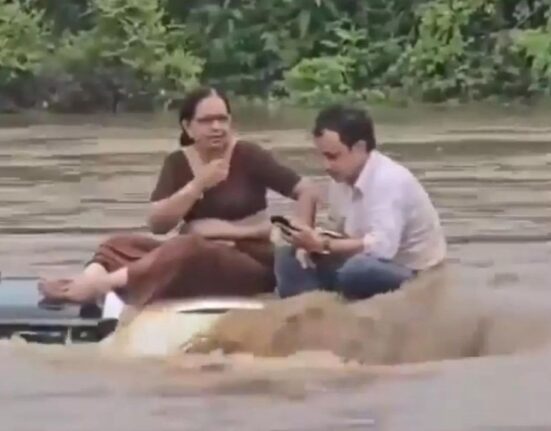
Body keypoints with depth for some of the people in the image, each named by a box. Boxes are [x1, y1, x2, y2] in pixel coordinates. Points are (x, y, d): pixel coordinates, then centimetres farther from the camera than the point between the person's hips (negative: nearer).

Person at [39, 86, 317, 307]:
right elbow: (157, 224, -4)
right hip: (192, 258, 5)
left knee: (188, 251, -35)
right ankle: (90, 282, -45)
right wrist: (198, 185, -15)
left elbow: (307, 193, -4)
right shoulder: (178, 163, 7)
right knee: (120, 246, -13)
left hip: (248, 260, -5)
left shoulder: (248, 157, -3)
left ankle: (97, 286, -45)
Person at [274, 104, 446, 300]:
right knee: (288, 257, -2)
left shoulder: (390, 180, -23)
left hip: (413, 274, -9)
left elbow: (382, 247, -34)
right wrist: (316, 240, -11)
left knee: (357, 270, -40)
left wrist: (323, 244, -28)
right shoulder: (341, 178, 2)